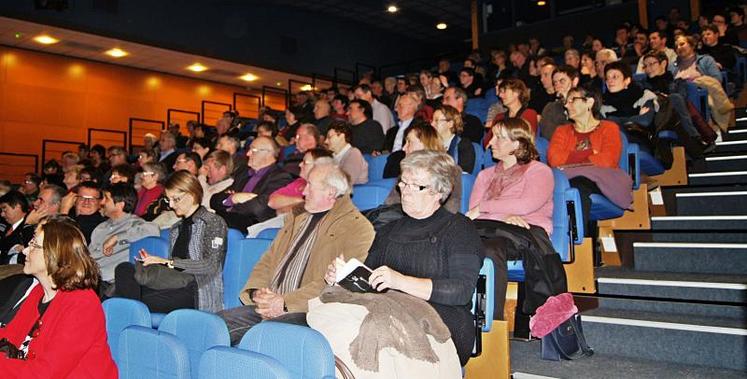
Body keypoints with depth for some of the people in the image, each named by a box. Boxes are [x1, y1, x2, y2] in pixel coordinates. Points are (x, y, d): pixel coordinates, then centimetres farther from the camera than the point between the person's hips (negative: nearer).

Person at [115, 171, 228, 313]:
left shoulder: (214, 222, 3)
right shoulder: (176, 229, 25)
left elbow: (211, 266, -10)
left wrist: (169, 262, -14)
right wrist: (155, 262, 1)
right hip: (175, 288, 7)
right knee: (124, 268, -22)